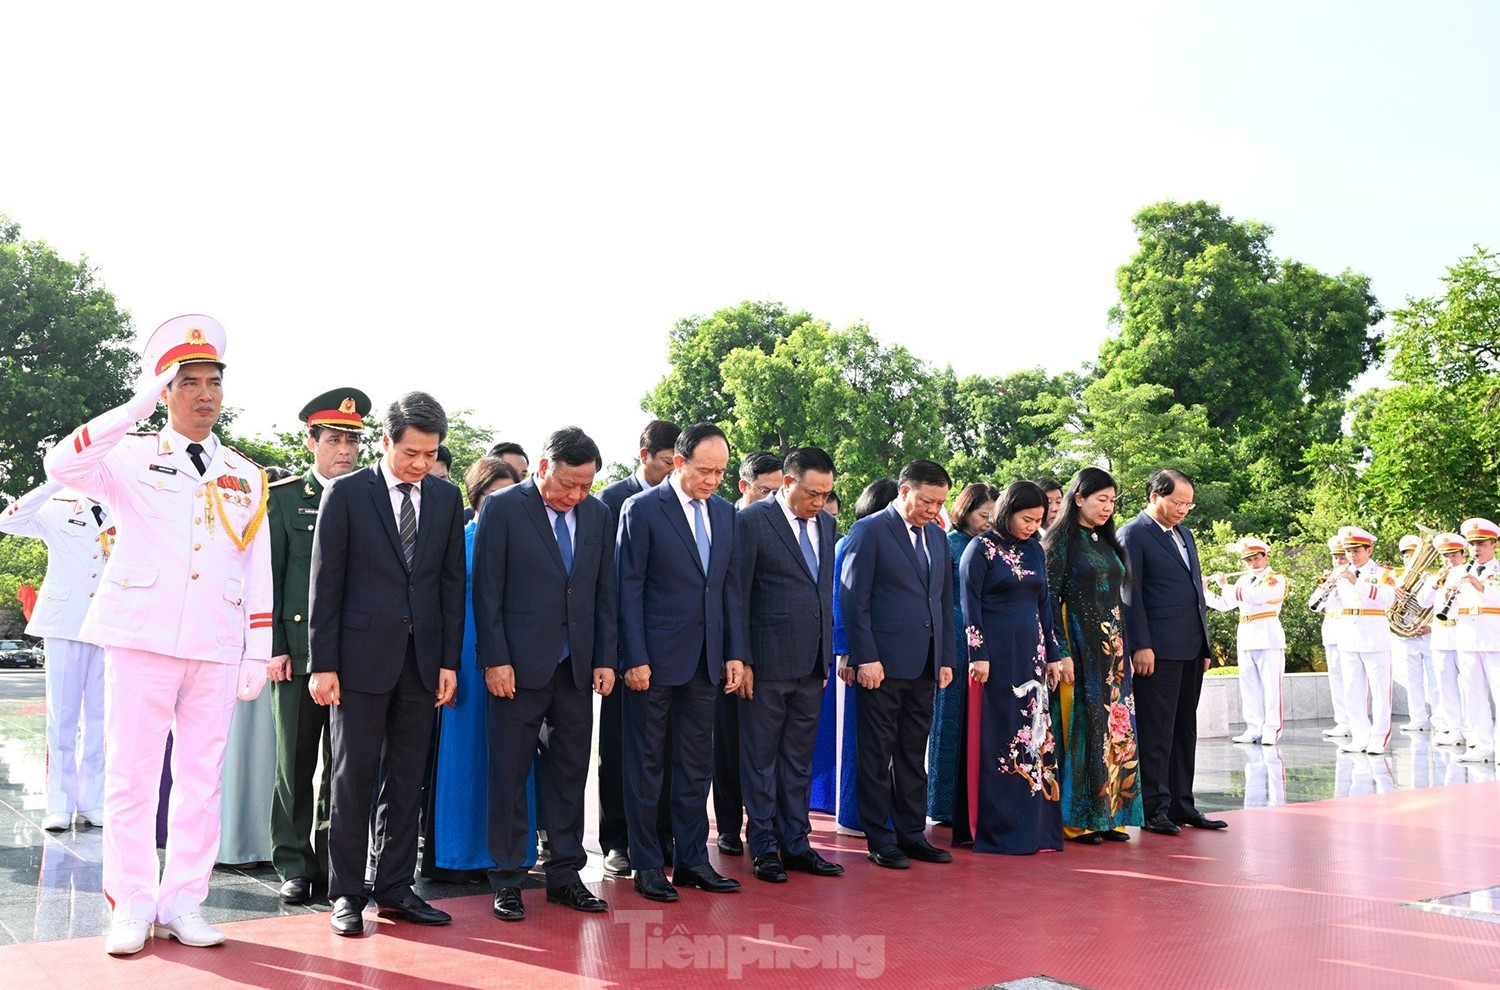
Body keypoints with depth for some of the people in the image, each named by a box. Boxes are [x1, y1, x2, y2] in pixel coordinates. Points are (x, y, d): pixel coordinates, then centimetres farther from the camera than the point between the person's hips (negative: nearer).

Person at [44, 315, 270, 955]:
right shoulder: (132, 456, 6)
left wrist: (258, 653, 5)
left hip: (218, 647, 2)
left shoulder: (245, 476, 14)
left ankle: (183, 904, 13)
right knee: (132, 776, 1)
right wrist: (135, 410, -19)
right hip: (143, 637, -2)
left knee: (201, 778, 5)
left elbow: (258, 572, 12)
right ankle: (131, 907, 10)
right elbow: (62, 466, -15)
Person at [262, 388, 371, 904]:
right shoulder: (284, 497, 5)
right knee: (295, 765, 4)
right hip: (298, 650, -1)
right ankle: (295, 866, 13)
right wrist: (274, 647, -5)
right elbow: (268, 576, 2)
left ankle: (335, 864, 15)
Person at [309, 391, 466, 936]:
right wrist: (323, 662, -8)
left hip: (422, 658, 4)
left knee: (407, 780, 9)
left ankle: (396, 888, 18)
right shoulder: (347, 493, -2)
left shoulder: (446, 498, 9)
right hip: (363, 656, -4)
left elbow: (453, 581, 10)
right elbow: (325, 582, -3)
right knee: (353, 778, 1)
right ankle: (347, 893, 11)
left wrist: (449, 660, 4)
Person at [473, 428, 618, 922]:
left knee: (570, 772, 9)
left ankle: (565, 875, 19)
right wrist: (495, 660, -12)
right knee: (509, 774, 3)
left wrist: (606, 658, 5)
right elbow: (486, 591, -7)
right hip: (519, 666, -4)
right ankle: (507, 880, 12)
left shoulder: (597, 514, 9)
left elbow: (604, 591, 11)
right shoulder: (503, 508, -5)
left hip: (576, 667, 5)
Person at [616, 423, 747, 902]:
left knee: (697, 765, 11)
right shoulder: (642, 509, -7)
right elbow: (629, 588, -8)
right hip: (656, 659, -5)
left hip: (706, 660, 5)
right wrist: (635, 658, -13)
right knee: (646, 764, 4)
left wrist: (735, 652, 6)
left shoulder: (725, 513, 10)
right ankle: (647, 865, 13)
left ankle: (692, 860, 20)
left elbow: (731, 586, 12)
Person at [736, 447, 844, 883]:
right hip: (768, 663, -6)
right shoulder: (753, 520, -9)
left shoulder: (826, 523, 10)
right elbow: (737, 596, -9)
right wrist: (741, 661, -12)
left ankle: (795, 842, 22)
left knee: (799, 758, 13)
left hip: (812, 663, 6)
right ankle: (763, 847, 14)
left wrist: (828, 652, 11)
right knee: (760, 758, 5)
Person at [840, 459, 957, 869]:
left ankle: (912, 834, 20)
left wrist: (946, 658, 11)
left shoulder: (936, 536, 14)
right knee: (877, 754, 2)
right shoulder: (869, 531, -6)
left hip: (924, 665, 6)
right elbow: (854, 600, -10)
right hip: (882, 664, -6)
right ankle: (880, 840, 9)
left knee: (914, 754, 12)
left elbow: (945, 600, 18)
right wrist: (866, 658, -15)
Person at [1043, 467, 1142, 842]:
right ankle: (1076, 819, 2)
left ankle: (1108, 815, 13)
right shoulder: (1062, 541, -6)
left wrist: (1123, 648, 14)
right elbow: (1050, 599, -12)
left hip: (1112, 646, 7)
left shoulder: (1107, 542, 15)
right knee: (1080, 727, -5)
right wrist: (1061, 653, -18)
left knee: (1115, 728, 6)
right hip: (1078, 644, -7)